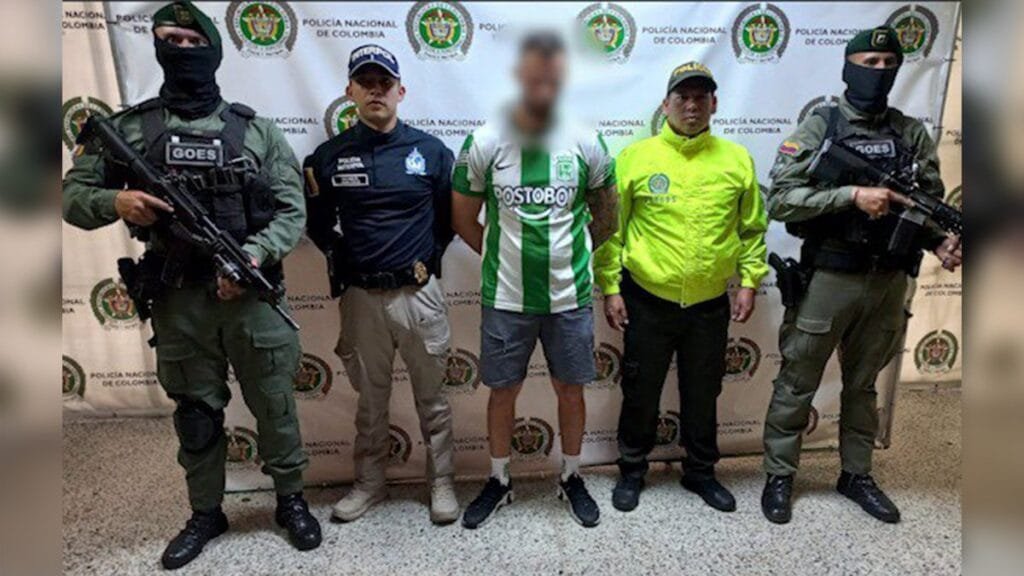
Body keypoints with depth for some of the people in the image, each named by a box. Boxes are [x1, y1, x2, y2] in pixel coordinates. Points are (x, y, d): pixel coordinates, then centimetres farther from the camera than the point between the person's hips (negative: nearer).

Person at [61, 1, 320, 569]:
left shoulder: (256, 129, 3)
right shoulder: (128, 128, 5)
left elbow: (293, 209, -2)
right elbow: (72, 195, 7)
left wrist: (254, 256, -18)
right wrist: (115, 202, -15)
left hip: (252, 293, -1)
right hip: (178, 299, 1)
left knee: (273, 404, 9)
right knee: (195, 413, 14)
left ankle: (291, 500, 29)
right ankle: (205, 514, 33)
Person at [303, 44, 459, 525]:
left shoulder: (432, 151, -1)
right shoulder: (328, 156, 1)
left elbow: (451, 216, 8)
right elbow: (317, 223, 12)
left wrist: (430, 256, 0)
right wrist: (342, 258, 2)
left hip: (419, 295, -1)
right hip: (360, 298, 1)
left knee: (432, 397, 11)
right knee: (370, 399, 16)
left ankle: (441, 484, 27)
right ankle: (369, 483, 33)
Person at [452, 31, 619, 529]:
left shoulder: (587, 143, -3)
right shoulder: (484, 142, -7)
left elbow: (605, 216, 11)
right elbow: (463, 219, 3)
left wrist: (570, 257, 9)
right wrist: (504, 258, 7)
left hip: (570, 296, 1)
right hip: (506, 298, -1)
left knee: (570, 390, 13)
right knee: (503, 391, 12)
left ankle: (571, 479, 36)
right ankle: (499, 482, 34)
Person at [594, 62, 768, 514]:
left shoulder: (737, 159, 2)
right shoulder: (636, 157, -5)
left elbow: (752, 229, 10)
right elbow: (610, 229, -3)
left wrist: (749, 281, 3)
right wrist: (610, 288, -5)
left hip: (711, 303, 2)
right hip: (648, 301, -2)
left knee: (703, 394, 16)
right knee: (641, 391, 12)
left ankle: (700, 471, 37)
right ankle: (632, 471, 32)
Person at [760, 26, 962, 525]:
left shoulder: (913, 134, 7)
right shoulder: (819, 127, -6)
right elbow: (780, 199, -16)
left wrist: (940, 242, -12)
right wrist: (853, 194, -23)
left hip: (889, 282, 4)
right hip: (828, 279, -4)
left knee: (863, 385, 18)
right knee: (797, 384, 7)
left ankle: (856, 475, 34)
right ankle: (779, 477, 22)